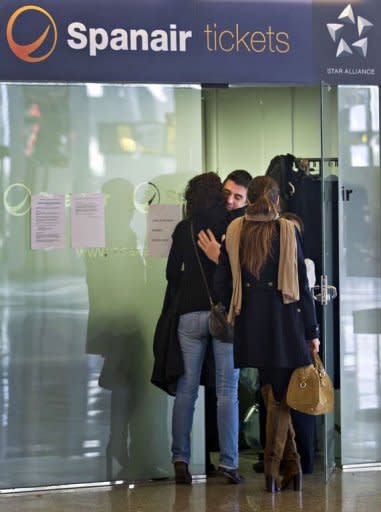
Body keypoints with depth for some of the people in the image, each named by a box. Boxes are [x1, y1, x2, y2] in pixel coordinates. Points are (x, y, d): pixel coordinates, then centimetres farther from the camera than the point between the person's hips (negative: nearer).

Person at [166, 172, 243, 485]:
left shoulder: (183, 229, 6)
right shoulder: (233, 225, 1)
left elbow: (172, 273, 7)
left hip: (190, 312, 2)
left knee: (186, 389, 6)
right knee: (227, 390, -1)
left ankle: (180, 459, 1)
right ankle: (228, 462, -3)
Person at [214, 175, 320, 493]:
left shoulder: (234, 232, 2)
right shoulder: (288, 231, -4)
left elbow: (222, 283, 3)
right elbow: (301, 284, -3)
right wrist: (312, 331, 2)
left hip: (250, 324, 2)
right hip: (285, 321, -2)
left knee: (271, 393, 11)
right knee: (280, 397, 6)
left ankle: (292, 463, 12)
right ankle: (272, 467, 1)